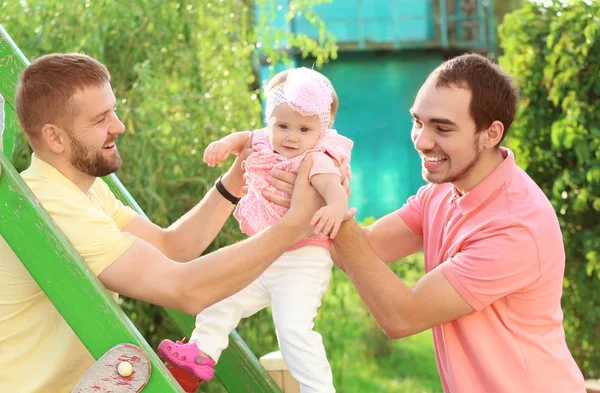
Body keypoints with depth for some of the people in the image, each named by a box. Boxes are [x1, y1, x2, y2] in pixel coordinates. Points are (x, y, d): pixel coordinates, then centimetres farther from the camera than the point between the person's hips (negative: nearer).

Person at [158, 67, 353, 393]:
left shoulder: (317, 160, -21)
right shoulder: (267, 144, 3)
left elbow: (331, 184, -41)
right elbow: (245, 138, 24)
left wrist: (336, 206, -64)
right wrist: (226, 143, 3)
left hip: (301, 262, -8)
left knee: (293, 327, -19)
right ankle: (202, 351, 32)